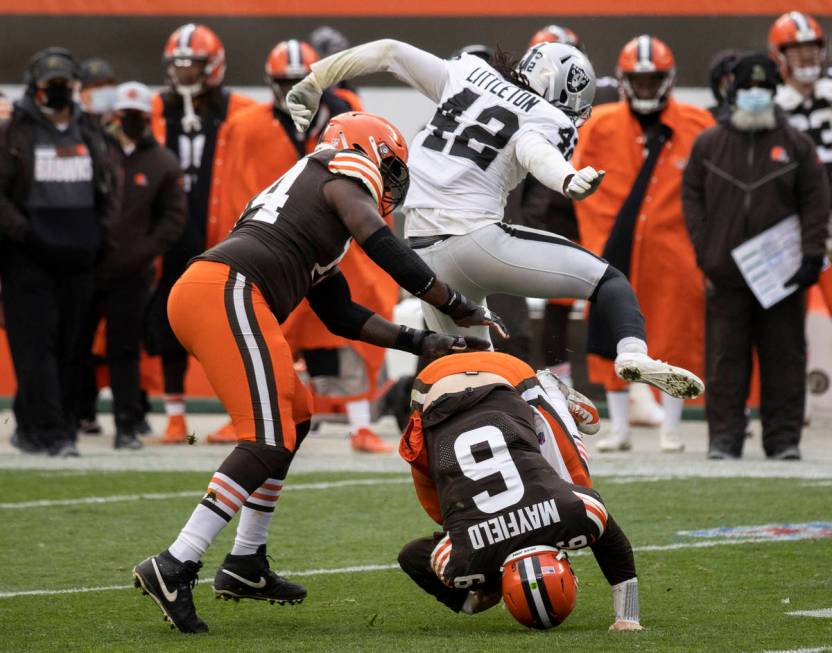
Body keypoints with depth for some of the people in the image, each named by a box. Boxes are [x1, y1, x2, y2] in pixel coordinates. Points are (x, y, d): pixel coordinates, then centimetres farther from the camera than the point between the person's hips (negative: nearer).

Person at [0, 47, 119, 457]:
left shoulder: (90, 134, 15)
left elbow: (109, 189, 23)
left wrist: (102, 232, 8)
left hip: (79, 258, 5)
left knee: (70, 346, 4)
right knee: (37, 345, -10)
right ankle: (49, 432, -12)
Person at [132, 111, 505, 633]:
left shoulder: (305, 193, 34)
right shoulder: (342, 181, 10)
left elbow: (341, 315, 32)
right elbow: (392, 257, 0)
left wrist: (422, 342, 30)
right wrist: (461, 308, 11)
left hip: (192, 296, 10)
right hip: (227, 292, -10)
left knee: (295, 415, 22)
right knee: (270, 441, -12)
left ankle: (246, 565, 21)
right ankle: (175, 567, -22)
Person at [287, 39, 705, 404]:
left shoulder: (467, 72, 16)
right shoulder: (550, 120, 0)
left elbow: (388, 52, 14)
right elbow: (534, 150, -22)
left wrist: (313, 83, 19)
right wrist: (568, 180, -41)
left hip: (423, 256, 6)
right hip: (475, 238, -6)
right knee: (608, 279, 2)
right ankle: (632, 354, -22)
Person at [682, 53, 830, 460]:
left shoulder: (796, 145, 6)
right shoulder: (709, 144, 7)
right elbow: (692, 196, 8)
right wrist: (704, 251, -2)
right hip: (725, 273, 0)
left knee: (784, 357, 3)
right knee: (725, 358, 0)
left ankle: (784, 438, 8)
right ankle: (724, 436, 5)